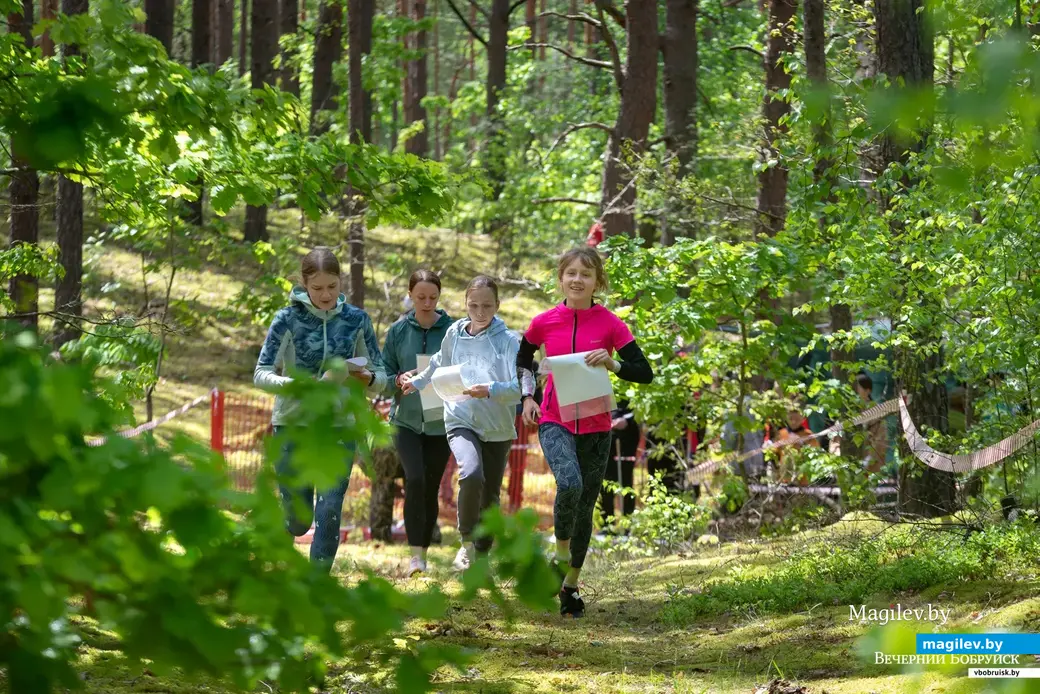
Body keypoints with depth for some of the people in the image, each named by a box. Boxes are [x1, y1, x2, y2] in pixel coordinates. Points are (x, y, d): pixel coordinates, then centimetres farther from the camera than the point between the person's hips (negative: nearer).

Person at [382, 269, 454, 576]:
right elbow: (383, 376, 6)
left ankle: (424, 552, 20)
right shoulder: (398, 331, 2)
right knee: (414, 481, -18)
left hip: (440, 422, 0)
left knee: (431, 489, 6)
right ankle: (415, 554, -16)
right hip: (407, 420, 0)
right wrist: (400, 380, -15)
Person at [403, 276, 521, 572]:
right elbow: (439, 366, 26)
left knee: (490, 496, 8)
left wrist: (490, 391, -29)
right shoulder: (454, 335, 4)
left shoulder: (508, 341, -5)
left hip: (497, 427, 0)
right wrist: (417, 383, 37)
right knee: (471, 474, -27)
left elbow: (522, 386, -15)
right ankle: (467, 542, -10)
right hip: (462, 422, 0)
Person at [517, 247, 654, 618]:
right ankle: (561, 553, -4)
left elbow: (645, 372, -6)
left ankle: (570, 585, 25)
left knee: (585, 506, 9)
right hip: (555, 421, -1)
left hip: (595, 425, 1)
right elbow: (523, 358, 18)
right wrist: (527, 396, 6)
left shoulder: (609, 324, -5)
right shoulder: (544, 323, -2)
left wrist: (612, 363, -23)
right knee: (569, 484, -28)